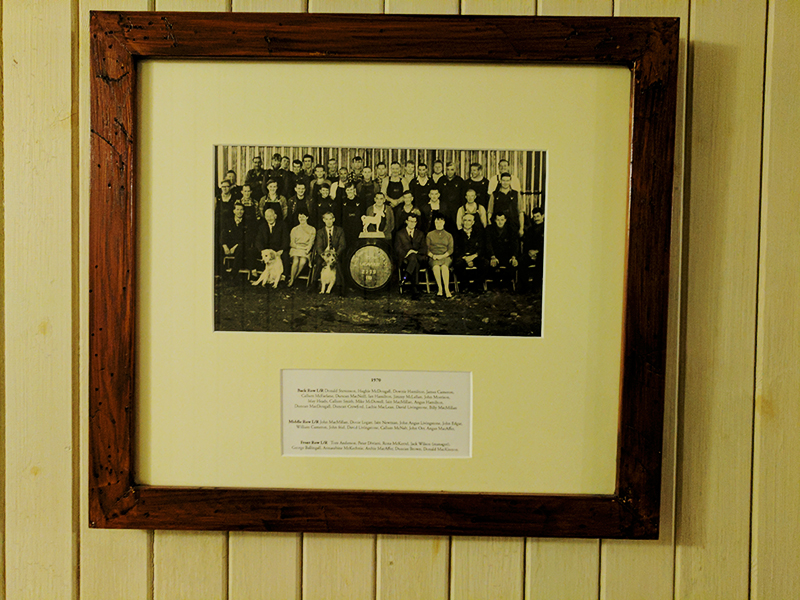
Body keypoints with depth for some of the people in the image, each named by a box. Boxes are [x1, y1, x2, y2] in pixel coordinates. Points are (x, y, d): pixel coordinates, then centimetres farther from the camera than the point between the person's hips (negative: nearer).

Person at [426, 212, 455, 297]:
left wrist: (442, 256, -10)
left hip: (445, 257, 0)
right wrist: (432, 255, -10)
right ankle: (440, 288, -36)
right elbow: (426, 249, 10)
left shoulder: (448, 235, 18)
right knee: (436, 267, -36)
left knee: (444, 266, -35)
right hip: (433, 258, 0)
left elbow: (450, 250, 8)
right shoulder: (430, 234, 17)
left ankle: (446, 289, -41)